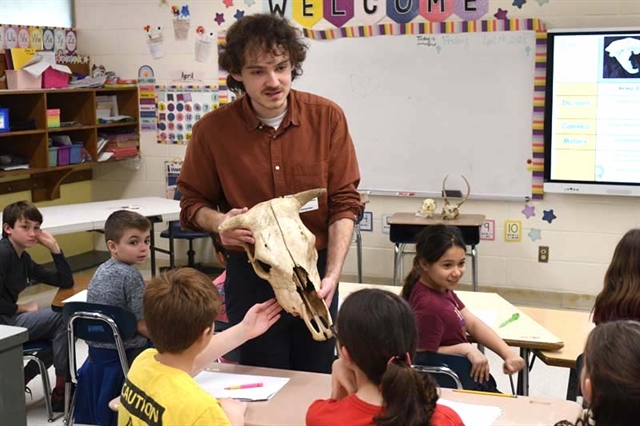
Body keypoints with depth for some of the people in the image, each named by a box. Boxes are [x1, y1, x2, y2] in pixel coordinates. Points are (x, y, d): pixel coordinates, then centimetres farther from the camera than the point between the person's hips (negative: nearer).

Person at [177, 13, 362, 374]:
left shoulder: (327, 117, -7)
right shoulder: (213, 129, -8)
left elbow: (345, 202, -5)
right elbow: (194, 203, 3)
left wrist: (332, 274, -16)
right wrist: (219, 222, -19)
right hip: (250, 276, -1)